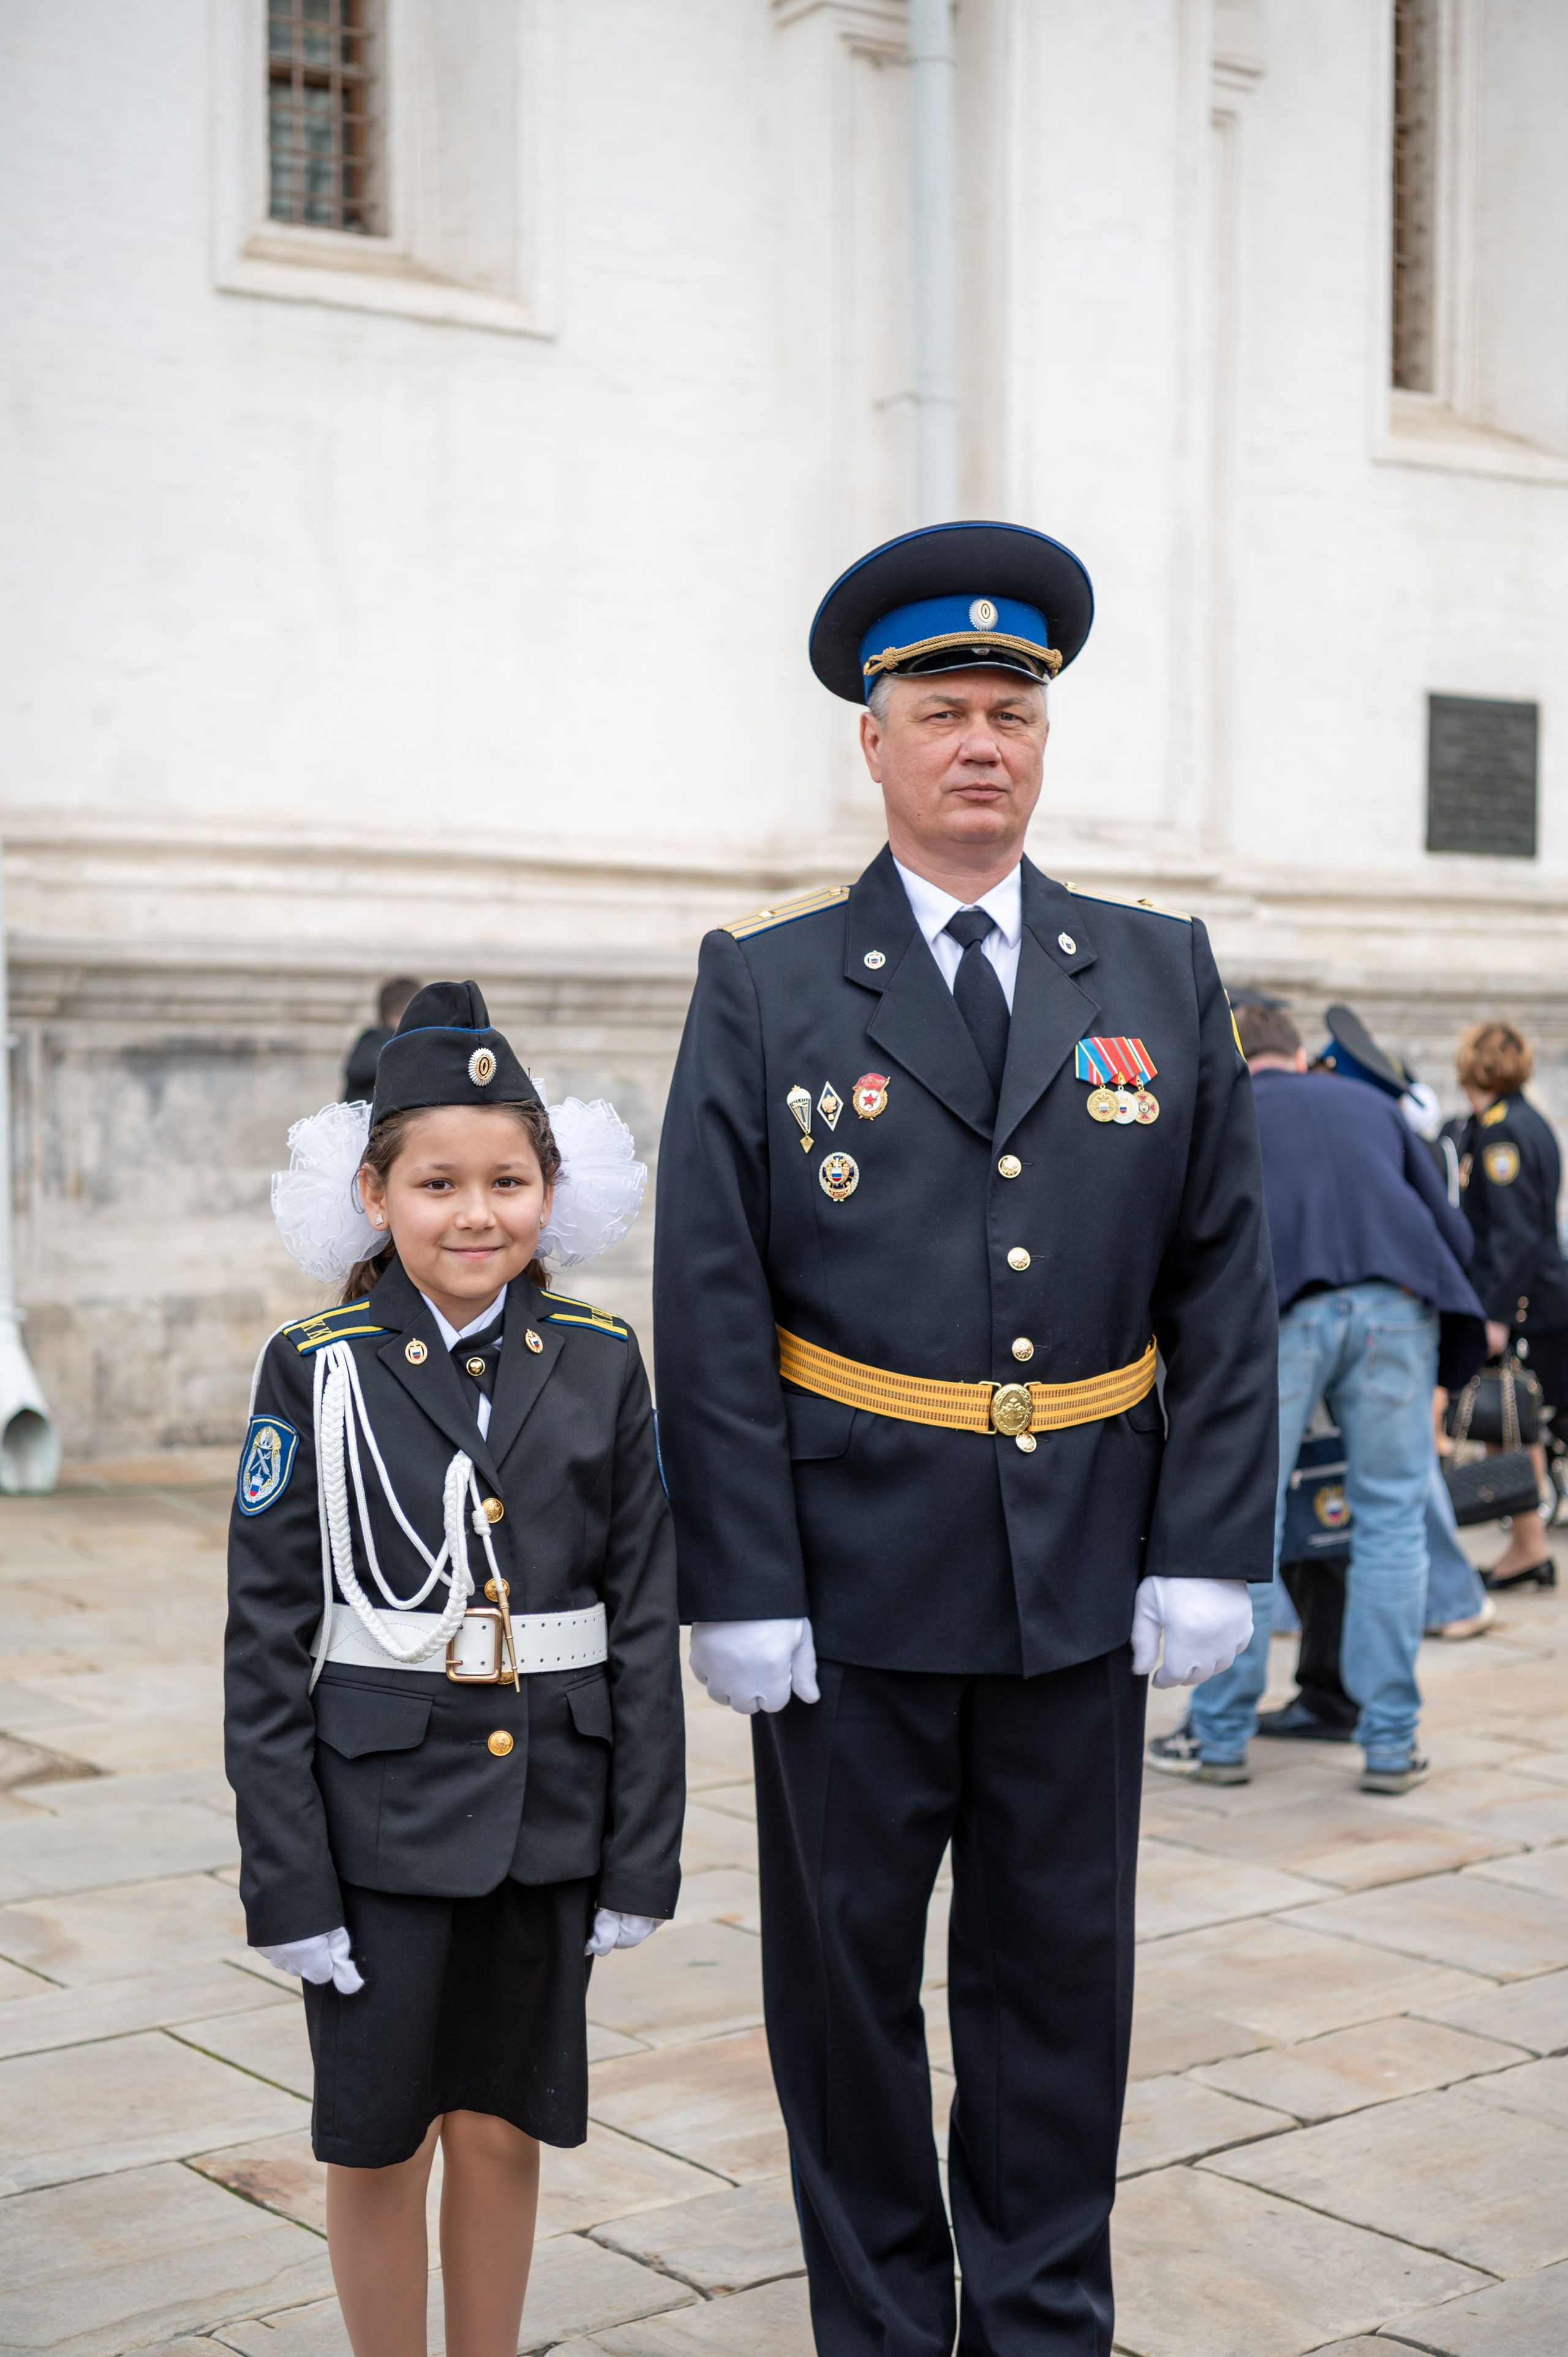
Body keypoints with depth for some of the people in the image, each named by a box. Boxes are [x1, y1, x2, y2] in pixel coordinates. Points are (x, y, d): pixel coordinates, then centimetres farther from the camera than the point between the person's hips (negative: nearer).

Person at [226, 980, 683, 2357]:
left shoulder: (602, 1366, -1)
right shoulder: (317, 1373, -6)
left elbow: (645, 1622, 2)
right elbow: (269, 1640, -5)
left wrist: (641, 1858, 0)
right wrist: (287, 1876, -8)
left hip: (546, 1810, 2)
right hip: (380, 1816, -1)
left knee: (503, 2129, 13)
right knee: (380, 2138, 10)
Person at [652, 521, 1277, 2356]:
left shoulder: (1163, 977, 6)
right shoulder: (764, 989, -1)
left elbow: (1222, 1286, 4)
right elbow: (710, 1311, -4)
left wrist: (1210, 1551, -2)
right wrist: (739, 1582, -9)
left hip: (1083, 1584, 2)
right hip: (852, 1582, -1)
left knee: (1060, 1973, 12)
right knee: (847, 1974, 11)